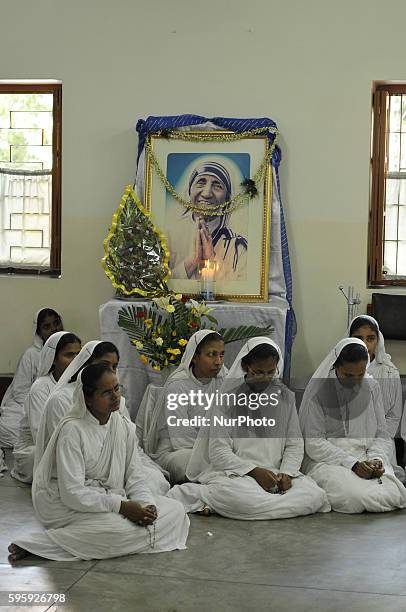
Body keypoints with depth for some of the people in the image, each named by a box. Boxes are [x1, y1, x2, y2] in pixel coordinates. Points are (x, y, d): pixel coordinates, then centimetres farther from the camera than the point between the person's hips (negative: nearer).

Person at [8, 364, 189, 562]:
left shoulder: (124, 426, 3)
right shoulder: (72, 430, -17)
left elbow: (135, 478, 5)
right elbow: (72, 492, -23)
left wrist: (146, 505, -17)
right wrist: (121, 506, -26)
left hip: (110, 497, 8)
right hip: (69, 505, -7)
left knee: (175, 511, -4)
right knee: (124, 528, -32)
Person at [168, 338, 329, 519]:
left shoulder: (285, 397, 12)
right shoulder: (227, 397, 1)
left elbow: (294, 445, 12)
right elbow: (218, 451, -5)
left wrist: (286, 473, -9)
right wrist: (254, 471, -17)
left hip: (275, 472, 5)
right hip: (233, 472, -5)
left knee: (315, 496, -26)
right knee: (234, 495, -41)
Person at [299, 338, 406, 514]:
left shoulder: (372, 387, 9)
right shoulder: (318, 391, -5)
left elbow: (382, 435, 11)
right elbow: (314, 443, -9)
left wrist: (376, 460, -11)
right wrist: (352, 464, -18)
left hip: (366, 460, 4)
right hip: (327, 461, -4)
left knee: (392, 496, -24)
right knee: (354, 498, -33)